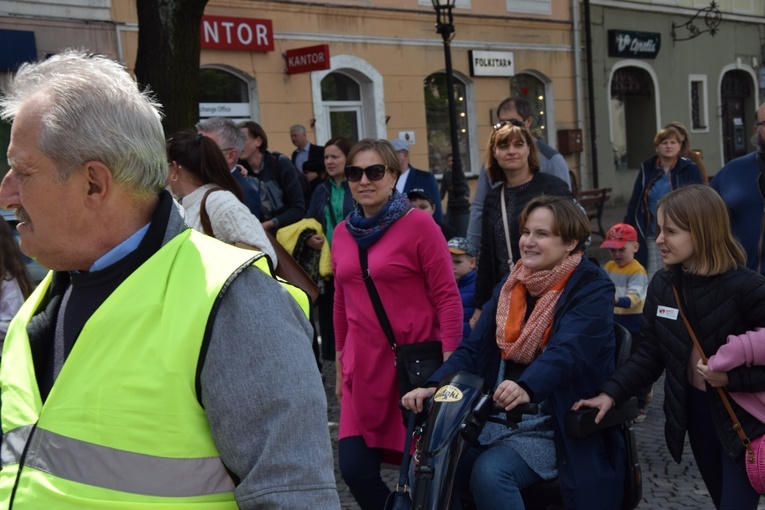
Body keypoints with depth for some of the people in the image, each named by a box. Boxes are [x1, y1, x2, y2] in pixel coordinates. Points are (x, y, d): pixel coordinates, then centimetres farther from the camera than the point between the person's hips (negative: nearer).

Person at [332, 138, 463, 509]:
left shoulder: (418, 224, -8)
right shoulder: (342, 232, 7)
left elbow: (447, 297, -10)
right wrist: (340, 364, 17)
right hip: (365, 368, 5)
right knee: (355, 470, 1)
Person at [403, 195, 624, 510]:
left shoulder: (592, 289, -9)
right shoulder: (511, 285, 10)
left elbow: (568, 352, -27)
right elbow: (474, 347, 2)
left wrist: (526, 388, -46)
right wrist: (437, 386, -16)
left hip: (557, 427, -5)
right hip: (497, 416, 6)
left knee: (489, 473, -28)